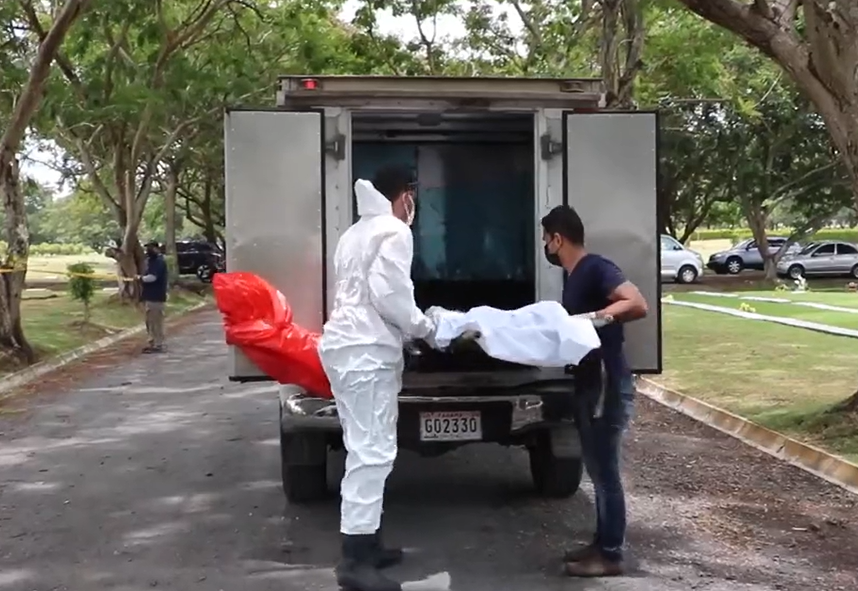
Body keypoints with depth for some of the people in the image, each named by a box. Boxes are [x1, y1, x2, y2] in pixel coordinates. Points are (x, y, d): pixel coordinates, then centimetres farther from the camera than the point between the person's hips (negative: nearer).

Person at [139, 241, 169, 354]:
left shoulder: (159, 262, -15)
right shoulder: (151, 261, 19)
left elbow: (152, 277, -23)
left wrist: (141, 278, -7)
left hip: (156, 297, -10)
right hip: (150, 296, 10)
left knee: (157, 322, -7)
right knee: (150, 321, 14)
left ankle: (158, 345, -4)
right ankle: (152, 343, 21)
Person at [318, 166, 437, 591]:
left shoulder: (357, 232, 23)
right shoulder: (394, 232, -6)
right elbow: (388, 293, -16)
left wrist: (409, 326, 20)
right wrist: (424, 327, -2)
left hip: (347, 344, 10)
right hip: (366, 351, -10)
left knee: (365, 448, 15)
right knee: (372, 451, -10)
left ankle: (364, 542, 21)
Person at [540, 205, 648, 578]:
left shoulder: (596, 269, -15)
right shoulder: (573, 277, 14)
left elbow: (638, 305, -27)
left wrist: (601, 315, -35)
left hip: (608, 386, -10)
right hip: (588, 385, 10)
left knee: (606, 472, -2)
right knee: (598, 470, 16)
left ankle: (611, 556, 7)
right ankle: (601, 544, 26)